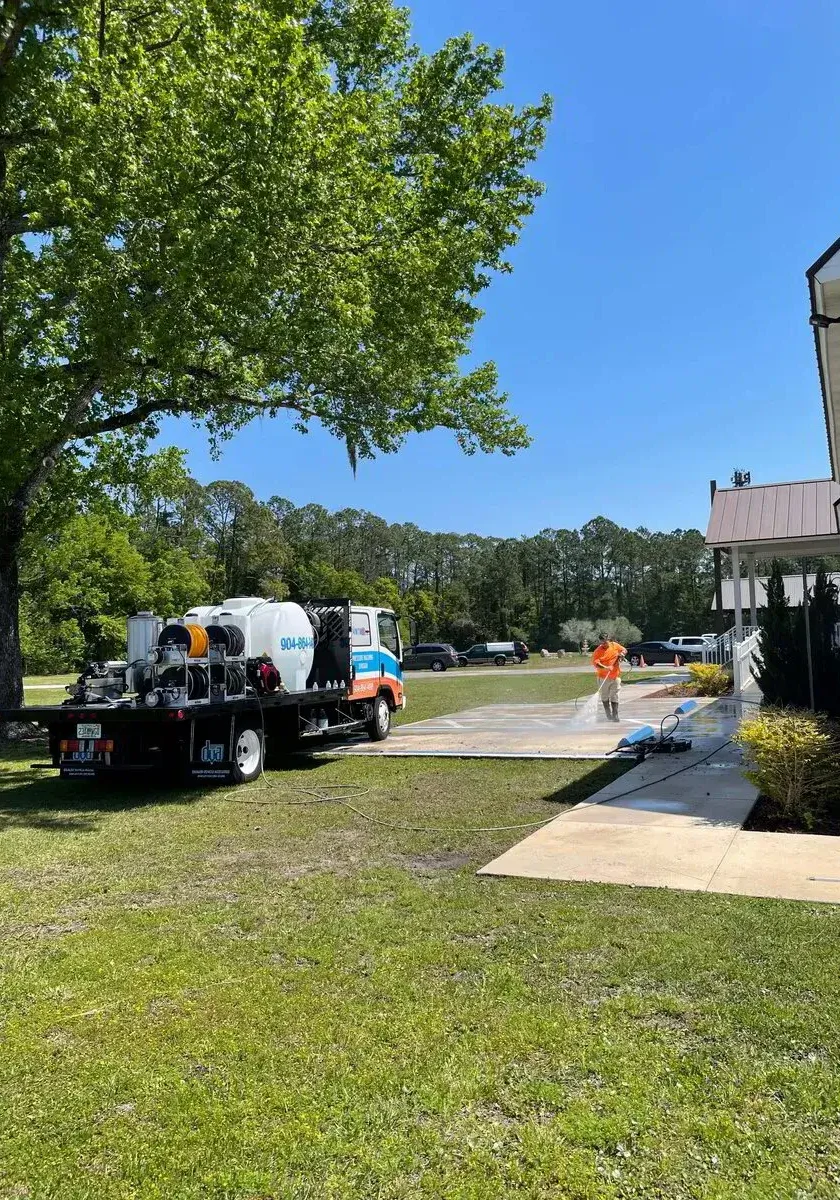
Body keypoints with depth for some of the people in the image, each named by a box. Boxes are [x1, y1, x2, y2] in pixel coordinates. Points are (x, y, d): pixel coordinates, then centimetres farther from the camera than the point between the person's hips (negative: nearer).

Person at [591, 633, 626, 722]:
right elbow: (595, 663, -21)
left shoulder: (615, 645, 3)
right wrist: (605, 668, -34)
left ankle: (615, 715, 6)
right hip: (604, 677, -2)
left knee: (615, 697, 2)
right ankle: (609, 715, 24)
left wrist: (621, 653, -3)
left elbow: (624, 650, 20)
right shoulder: (598, 650, -9)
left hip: (616, 676, 2)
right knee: (605, 697, 9)